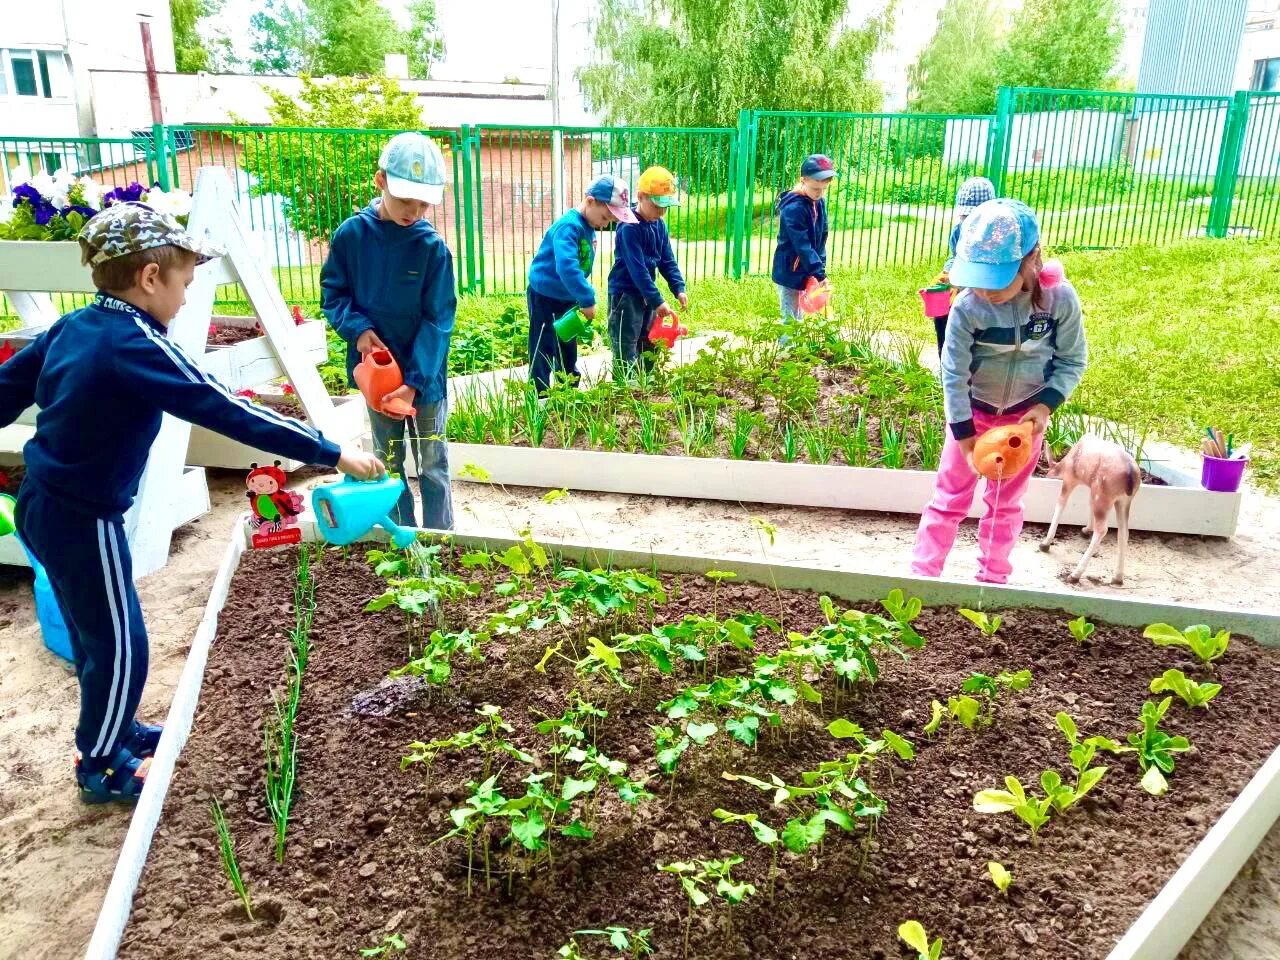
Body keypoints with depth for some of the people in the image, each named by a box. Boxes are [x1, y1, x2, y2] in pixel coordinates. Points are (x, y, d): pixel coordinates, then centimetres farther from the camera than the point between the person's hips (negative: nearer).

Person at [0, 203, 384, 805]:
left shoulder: (71, 328, 2)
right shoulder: (136, 347, -24)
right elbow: (232, 414, -27)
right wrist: (333, 454, -24)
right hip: (83, 519, -9)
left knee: (95, 635, 25)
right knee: (120, 647, 9)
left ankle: (115, 731, 44)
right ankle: (100, 767, 28)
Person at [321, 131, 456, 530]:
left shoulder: (432, 247, -14)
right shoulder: (351, 234, -7)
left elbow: (437, 320, -13)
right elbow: (333, 292, 3)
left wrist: (415, 381, -20)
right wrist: (358, 328, -16)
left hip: (424, 376, -2)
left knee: (432, 462, 9)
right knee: (389, 462, 15)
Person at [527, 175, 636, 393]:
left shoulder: (588, 226, 3)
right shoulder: (569, 226, -25)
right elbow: (567, 267, -38)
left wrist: (583, 299, 9)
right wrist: (587, 299, -35)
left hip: (568, 298, 9)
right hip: (545, 297, -9)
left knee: (568, 356, 18)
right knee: (543, 357, -3)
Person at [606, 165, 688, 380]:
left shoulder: (659, 225, 5)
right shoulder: (629, 227, -20)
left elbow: (667, 260, 10)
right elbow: (637, 269, -25)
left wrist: (679, 288, -4)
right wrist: (657, 301, -27)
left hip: (646, 293, 9)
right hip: (625, 294, -8)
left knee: (649, 348, 17)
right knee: (626, 353, -5)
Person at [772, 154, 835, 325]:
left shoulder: (819, 203, 2)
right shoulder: (793, 208, -23)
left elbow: (821, 239, 7)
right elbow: (802, 246, -25)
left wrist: (821, 268, -1)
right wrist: (819, 273, -24)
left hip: (806, 271, 8)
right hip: (789, 272, -8)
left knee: (799, 317, 16)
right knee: (790, 319, -1)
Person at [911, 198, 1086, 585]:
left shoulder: (1059, 298, -21)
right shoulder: (967, 307, -26)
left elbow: (1072, 360, -7)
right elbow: (954, 374, -19)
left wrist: (1047, 404, -20)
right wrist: (964, 434, -18)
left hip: (1025, 414, 2)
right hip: (973, 411, -1)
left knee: (1007, 502, 15)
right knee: (950, 498, 5)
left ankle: (993, 579, 31)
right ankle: (922, 574, 15)